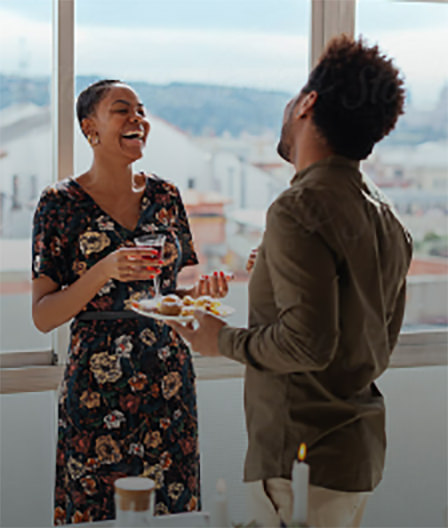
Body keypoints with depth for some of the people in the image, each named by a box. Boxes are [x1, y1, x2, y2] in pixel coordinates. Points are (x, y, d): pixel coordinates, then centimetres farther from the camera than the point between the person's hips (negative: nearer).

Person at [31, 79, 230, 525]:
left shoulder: (165, 196, 7)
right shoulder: (62, 203, -5)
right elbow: (42, 316, -8)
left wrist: (200, 291, -5)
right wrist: (104, 271, -22)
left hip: (169, 385, 4)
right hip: (96, 394, -4)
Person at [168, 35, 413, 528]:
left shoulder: (299, 208, -18)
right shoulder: (386, 215, 10)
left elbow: (307, 343, -25)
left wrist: (223, 340, -8)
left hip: (302, 455, -9)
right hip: (361, 448, 9)